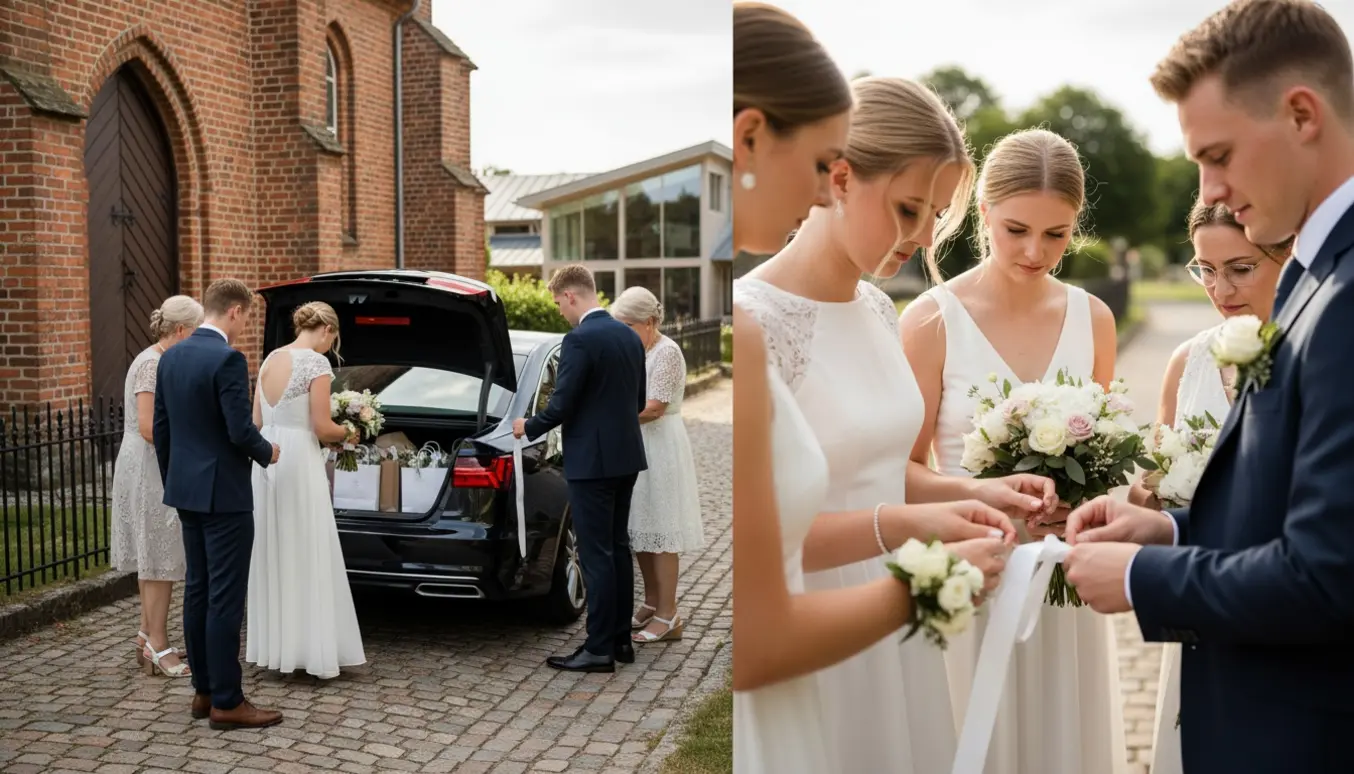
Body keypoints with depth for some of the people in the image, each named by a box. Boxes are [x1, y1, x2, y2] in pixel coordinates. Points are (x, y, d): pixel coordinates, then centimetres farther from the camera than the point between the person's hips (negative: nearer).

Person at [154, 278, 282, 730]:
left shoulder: (171, 356, 9)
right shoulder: (228, 359, -17)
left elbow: (160, 428, 13)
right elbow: (240, 431, -21)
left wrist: (172, 482, 21)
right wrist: (267, 453, -1)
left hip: (186, 490, 9)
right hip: (223, 494, -9)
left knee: (198, 592, 14)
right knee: (225, 598, -4)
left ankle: (204, 691, 21)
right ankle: (226, 702, 2)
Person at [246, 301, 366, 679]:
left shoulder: (269, 360, 12)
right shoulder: (316, 363, -11)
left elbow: (257, 422, 15)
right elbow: (322, 428, -14)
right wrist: (347, 433, 7)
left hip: (267, 460, 8)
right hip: (298, 461, -7)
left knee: (273, 553, 13)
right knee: (308, 556, -2)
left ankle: (273, 646, 20)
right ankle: (315, 651, 2)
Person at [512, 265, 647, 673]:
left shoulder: (579, 340, -16)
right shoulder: (630, 336, 10)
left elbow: (561, 404, -17)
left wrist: (528, 428, 1)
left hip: (592, 460, -9)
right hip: (626, 455, 9)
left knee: (596, 555, -3)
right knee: (618, 548, 15)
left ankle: (599, 649, 2)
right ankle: (620, 639, 21)